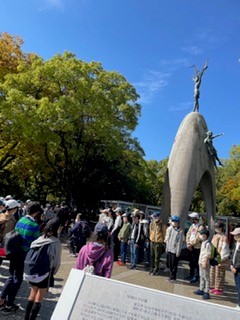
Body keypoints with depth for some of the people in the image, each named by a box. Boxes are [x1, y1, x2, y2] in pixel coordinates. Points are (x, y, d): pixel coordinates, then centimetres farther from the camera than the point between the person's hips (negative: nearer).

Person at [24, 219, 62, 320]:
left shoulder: (38, 239, -4)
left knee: (32, 295, 22)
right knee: (39, 299, 12)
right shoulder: (56, 243, -16)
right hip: (46, 273, -5)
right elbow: (57, 261, -8)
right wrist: (53, 272, 9)